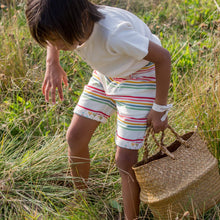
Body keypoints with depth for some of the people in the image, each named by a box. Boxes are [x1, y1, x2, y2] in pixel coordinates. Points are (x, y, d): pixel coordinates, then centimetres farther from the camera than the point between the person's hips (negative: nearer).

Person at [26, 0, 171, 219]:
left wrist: (160, 108, -19)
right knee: (75, 137, 7)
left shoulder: (114, 34, -41)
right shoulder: (71, 24, -22)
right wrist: (52, 63, -10)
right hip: (105, 75, 7)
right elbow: (52, 38, 7)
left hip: (139, 77, -7)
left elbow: (163, 57, -28)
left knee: (125, 159, -9)